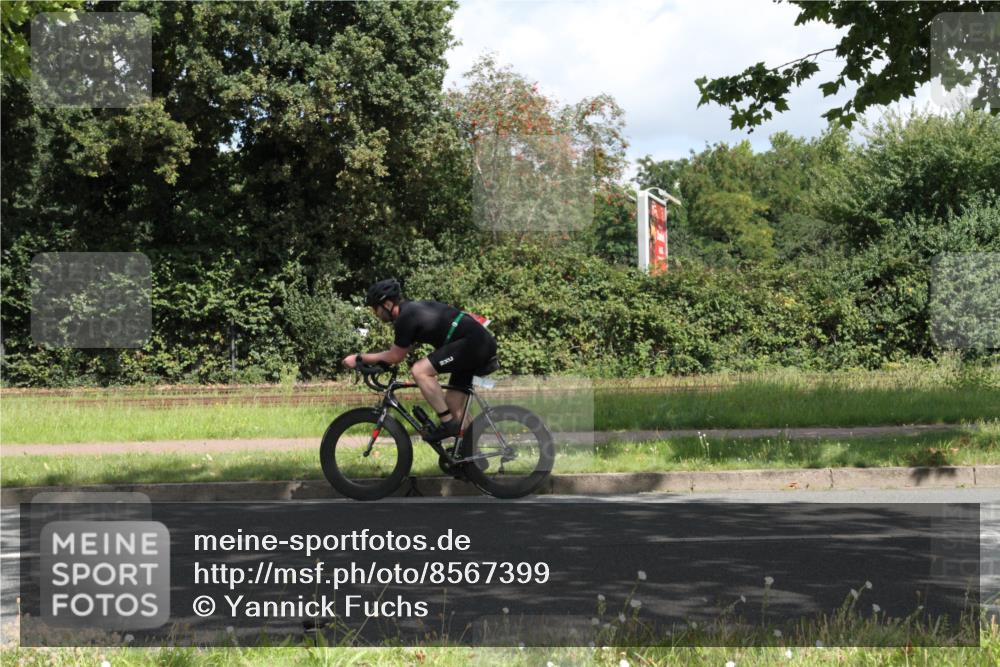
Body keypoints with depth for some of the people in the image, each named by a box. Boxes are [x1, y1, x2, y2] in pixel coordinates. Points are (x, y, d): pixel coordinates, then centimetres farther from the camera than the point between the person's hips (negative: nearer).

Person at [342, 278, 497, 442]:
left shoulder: (406, 318, -12)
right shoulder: (413, 309, 17)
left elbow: (395, 356, -3)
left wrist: (359, 358, 4)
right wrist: (367, 359, 27)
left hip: (472, 342, -10)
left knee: (420, 371, -16)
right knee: (453, 404, 14)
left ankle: (447, 424, -10)